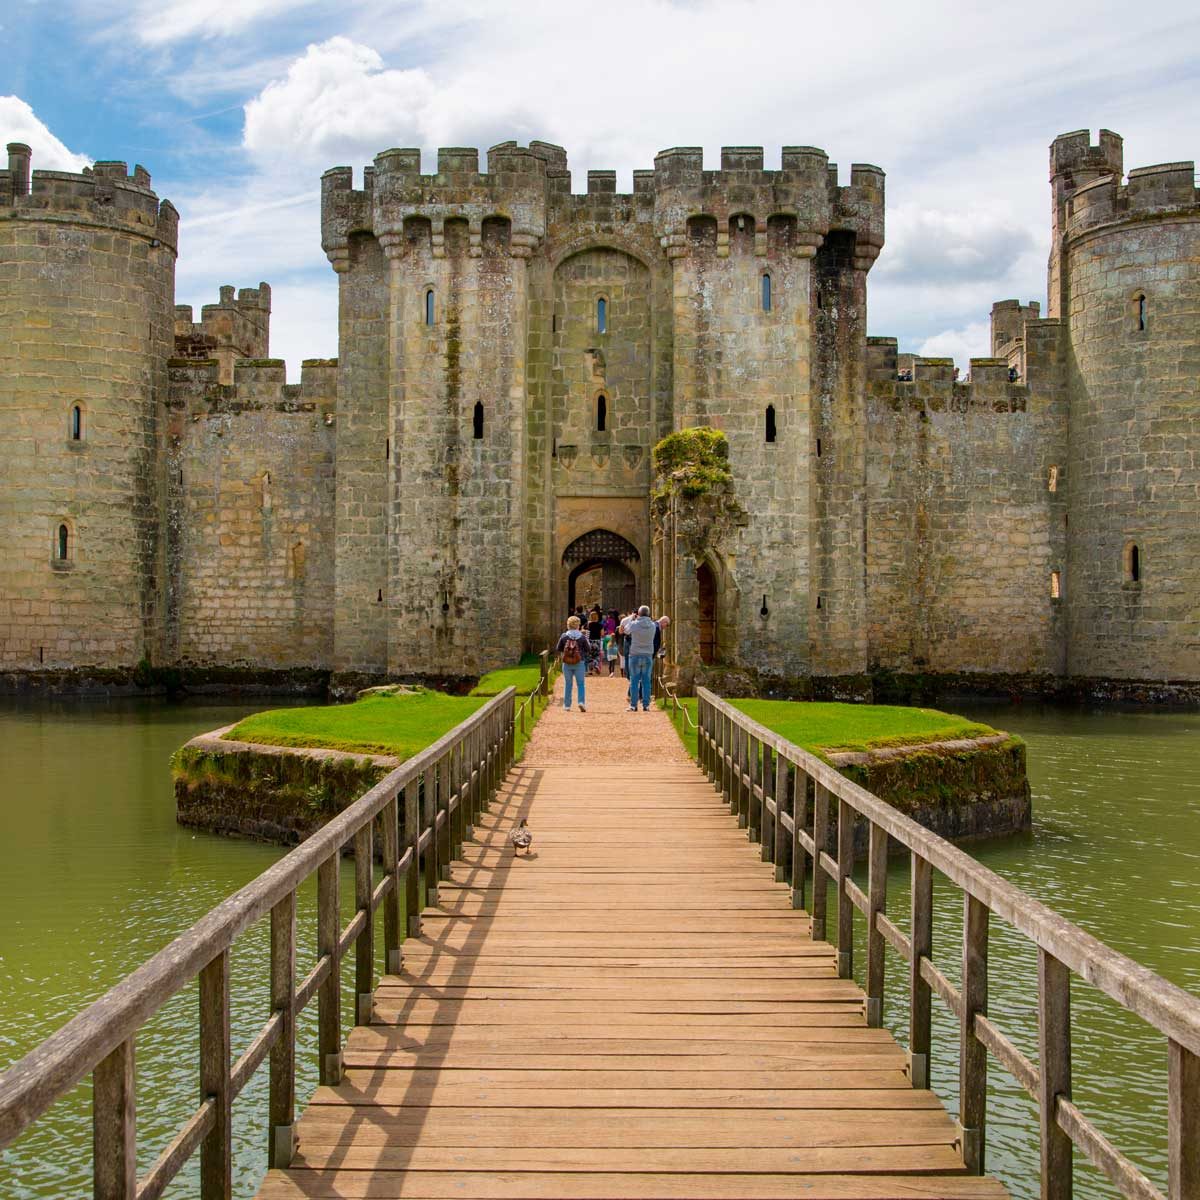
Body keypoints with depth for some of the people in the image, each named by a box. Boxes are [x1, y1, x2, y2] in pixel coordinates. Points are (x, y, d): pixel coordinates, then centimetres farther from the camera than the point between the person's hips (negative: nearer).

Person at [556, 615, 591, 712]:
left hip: (567, 664, 1)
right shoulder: (582, 637, -5)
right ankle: (581, 702, -14)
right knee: (580, 684, 4)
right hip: (579, 663, -1)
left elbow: (557, 650, 2)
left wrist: (560, 657, 22)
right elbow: (588, 650, 1)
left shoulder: (564, 636, -2)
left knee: (567, 684, 10)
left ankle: (567, 705, 13)